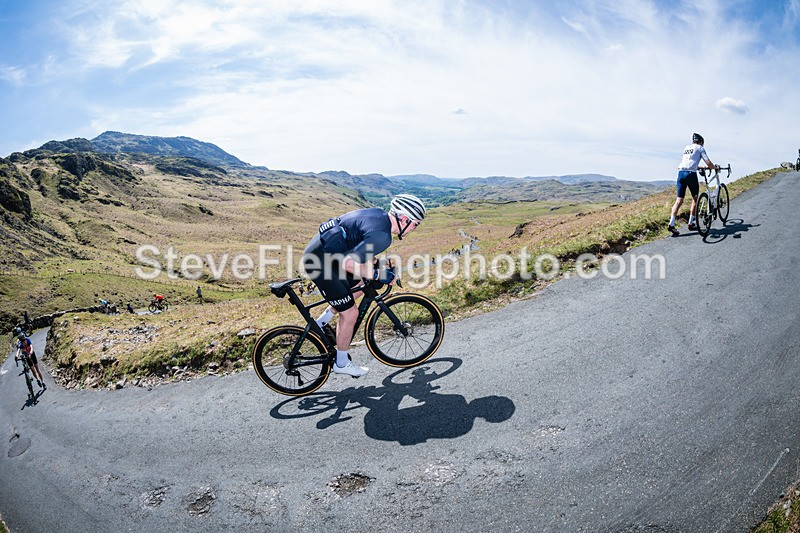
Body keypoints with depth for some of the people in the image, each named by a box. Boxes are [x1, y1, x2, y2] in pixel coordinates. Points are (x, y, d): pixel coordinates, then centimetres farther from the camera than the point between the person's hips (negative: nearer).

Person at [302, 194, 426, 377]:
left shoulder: (378, 213, 6)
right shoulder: (382, 236, -22)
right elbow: (349, 263, -28)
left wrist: (374, 261, 20)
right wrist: (379, 274, -15)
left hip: (318, 248, 10)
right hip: (320, 261, -10)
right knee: (350, 313, 1)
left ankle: (320, 324, 28)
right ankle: (342, 363, 20)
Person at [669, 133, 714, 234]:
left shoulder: (687, 147, 25)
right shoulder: (700, 148, 7)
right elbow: (708, 163, 1)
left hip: (681, 172, 5)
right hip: (690, 173, -5)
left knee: (679, 200, 1)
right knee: (695, 198, 11)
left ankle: (671, 224, -12)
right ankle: (691, 223, 11)